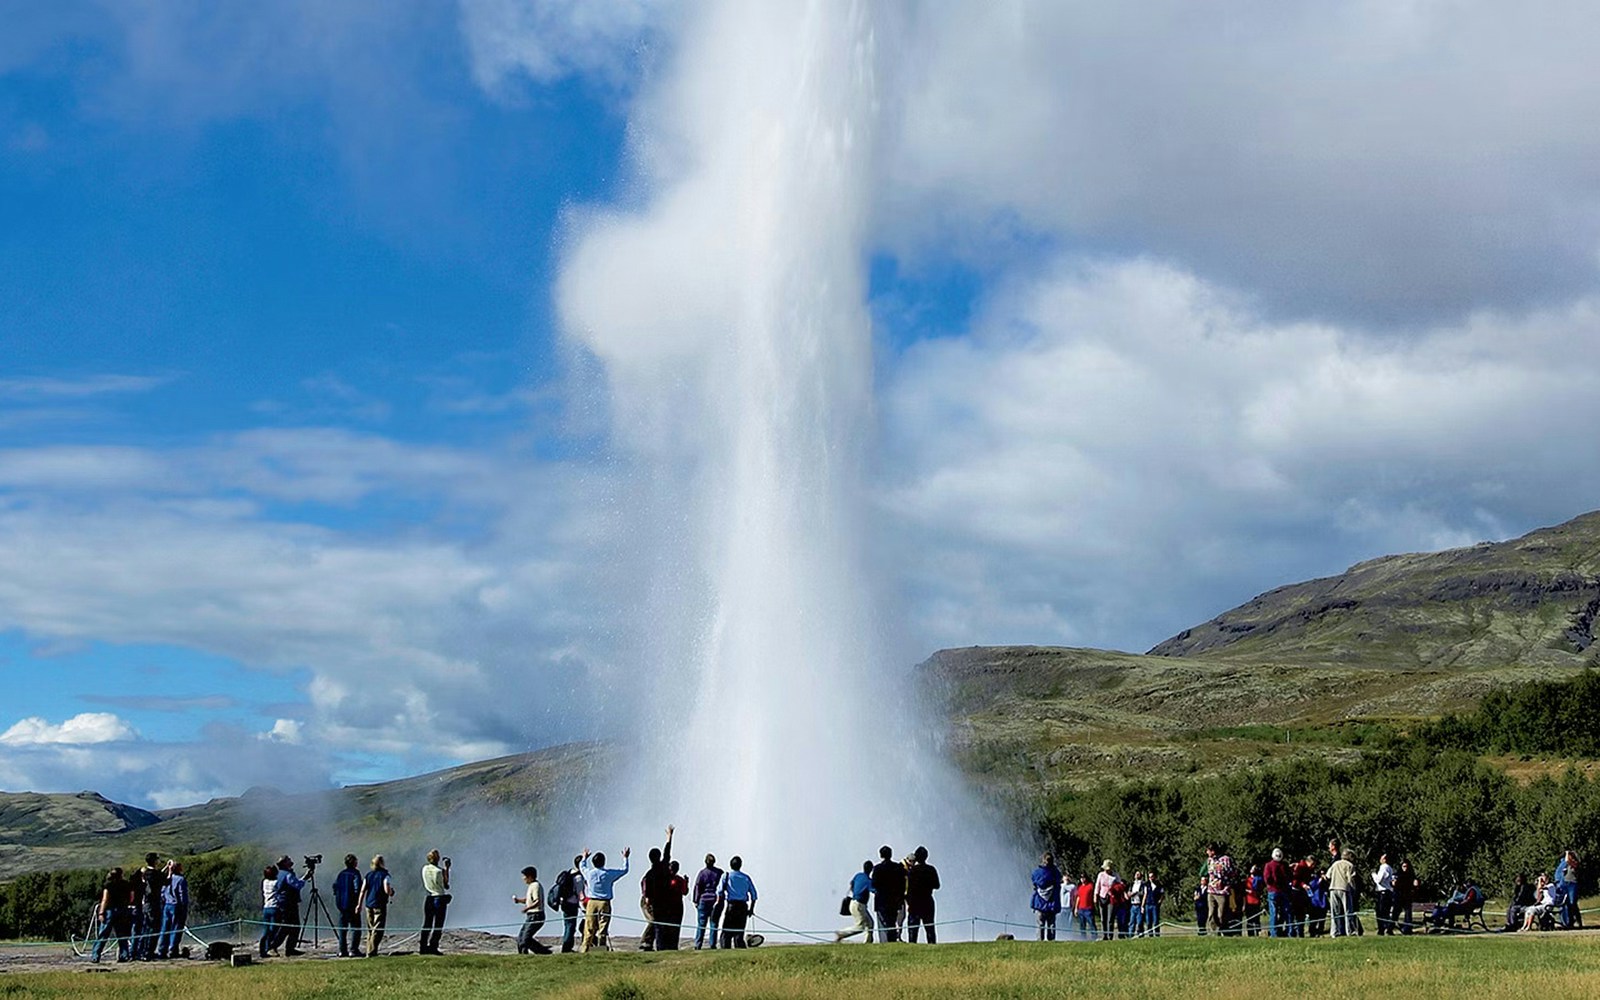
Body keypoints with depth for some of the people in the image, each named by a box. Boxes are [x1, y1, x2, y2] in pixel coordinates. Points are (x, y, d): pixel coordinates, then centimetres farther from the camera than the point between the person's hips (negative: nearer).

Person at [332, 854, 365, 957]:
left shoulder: (340, 874, 11)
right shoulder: (355, 873, -8)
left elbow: (335, 887, 11)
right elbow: (357, 889, -17)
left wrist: (338, 902, 17)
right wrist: (359, 904, -16)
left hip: (341, 905, 6)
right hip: (352, 905, -6)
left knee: (342, 928, 11)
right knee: (355, 927, -3)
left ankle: (342, 951, 10)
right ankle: (353, 950, -10)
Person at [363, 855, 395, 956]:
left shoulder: (368, 875, 8)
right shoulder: (385, 875, -8)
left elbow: (362, 891, 6)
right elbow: (387, 890, -18)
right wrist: (392, 893, 4)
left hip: (368, 905, 6)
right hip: (380, 905, -6)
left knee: (370, 929, 15)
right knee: (377, 929, -4)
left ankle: (369, 951, 17)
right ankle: (372, 952, -11)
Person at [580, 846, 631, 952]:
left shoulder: (589, 873, -1)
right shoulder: (609, 873, -6)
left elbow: (582, 866, 23)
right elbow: (625, 870, 7)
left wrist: (585, 857, 42)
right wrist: (625, 857, 21)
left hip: (592, 903, 2)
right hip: (604, 903, -2)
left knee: (589, 928, 4)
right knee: (603, 927, -1)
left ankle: (585, 948, 4)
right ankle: (602, 946, -6)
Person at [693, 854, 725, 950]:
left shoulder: (702, 872, -4)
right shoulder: (720, 872, 2)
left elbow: (697, 887, -4)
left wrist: (696, 901, 2)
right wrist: (720, 899, 11)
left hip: (704, 900, -2)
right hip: (717, 901, 2)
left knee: (701, 924, 3)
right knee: (714, 924, 7)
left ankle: (698, 945, 0)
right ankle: (713, 945, 3)